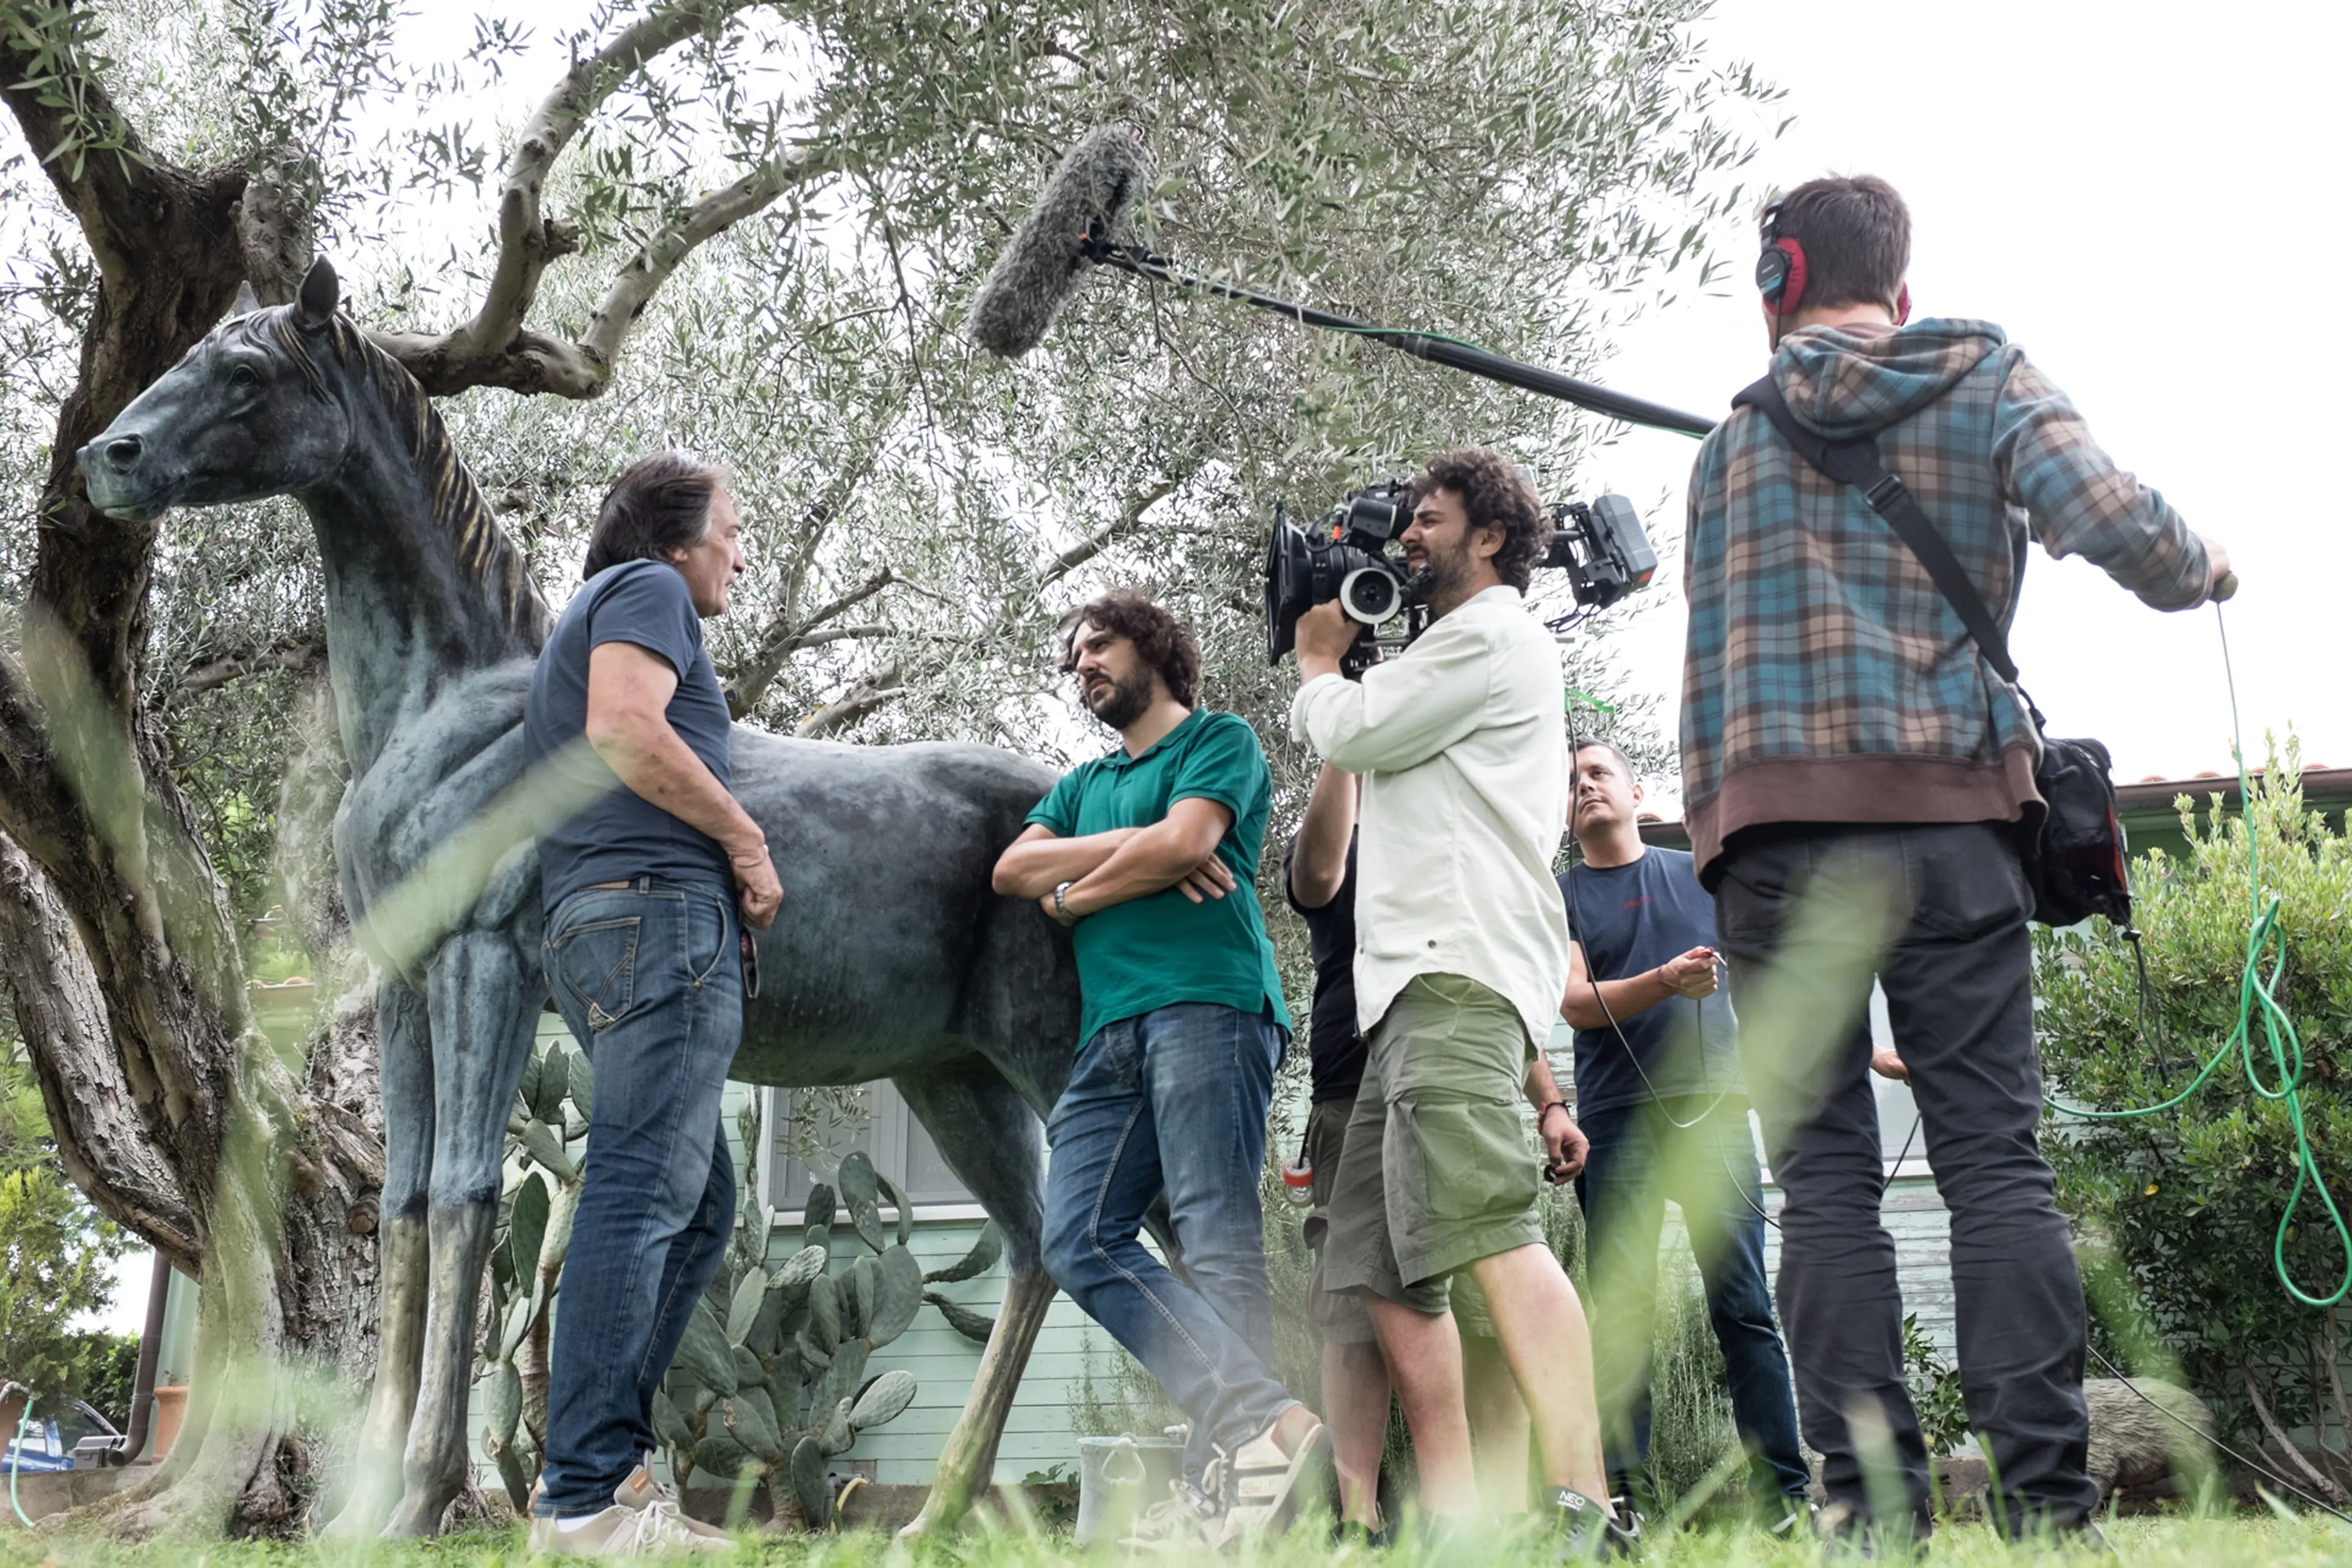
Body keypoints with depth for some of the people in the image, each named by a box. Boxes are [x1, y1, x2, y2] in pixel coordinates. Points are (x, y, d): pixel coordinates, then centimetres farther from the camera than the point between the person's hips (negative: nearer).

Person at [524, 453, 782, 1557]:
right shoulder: (648, 588, 3)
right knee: (644, 1192, -15)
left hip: (599, 933, 10)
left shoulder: (587, 617, 33)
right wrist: (745, 838, -7)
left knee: (699, 1202, 10)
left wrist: (727, 872, 19)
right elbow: (623, 728, -16)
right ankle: (585, 1497, -17)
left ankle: (599, 1463, 9)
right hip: (660, 908, -10)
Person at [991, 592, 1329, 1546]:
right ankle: (1267, 1419, -20)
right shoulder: (1084, 785, 32)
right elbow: (1012, 870, 14)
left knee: (1218, 1249, -14)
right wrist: (1132, 847, 1)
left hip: (1207, 1006, -6)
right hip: (1110, 1033, 6)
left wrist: (1072, 894, 9)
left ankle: (1216, 1483, -20)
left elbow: (1185, 842, -5)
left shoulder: (1219, 741, 13)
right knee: (1080, 1244, -13)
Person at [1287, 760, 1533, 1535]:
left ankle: (1506, 1514, -2)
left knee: (1492, 1311, -4)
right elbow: (1318, 872, -15)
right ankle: (1357, 1517, -7)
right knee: (1357, 1311, -7)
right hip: (1360, 1102, -3)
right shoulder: (1342, 852, 12)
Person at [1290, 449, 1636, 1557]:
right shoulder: (1462, 657, 33)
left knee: (1489, 1231, -25)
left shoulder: (1491, 636, 2)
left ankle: (1585, 1514, -33)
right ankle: (1454, 1525, 4)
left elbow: (1348, 733, -2)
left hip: (1457, 973, -10)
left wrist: (1316, 660, 15)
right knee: (1381, 1266, 5)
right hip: (1418, 987, 10)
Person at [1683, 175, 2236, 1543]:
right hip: (1952, 812, 0)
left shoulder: (1735, 439, 13)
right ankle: (2047, 1494, -3)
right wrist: (2202, 571, 13)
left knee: (1826, 1167, 0)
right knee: (1994, 1154, 2)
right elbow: (2110, 517, -6)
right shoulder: (1992, 381, 10)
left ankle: (1873, 1496, -3)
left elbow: (1708, 666, 11)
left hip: (1775, 818, 0)